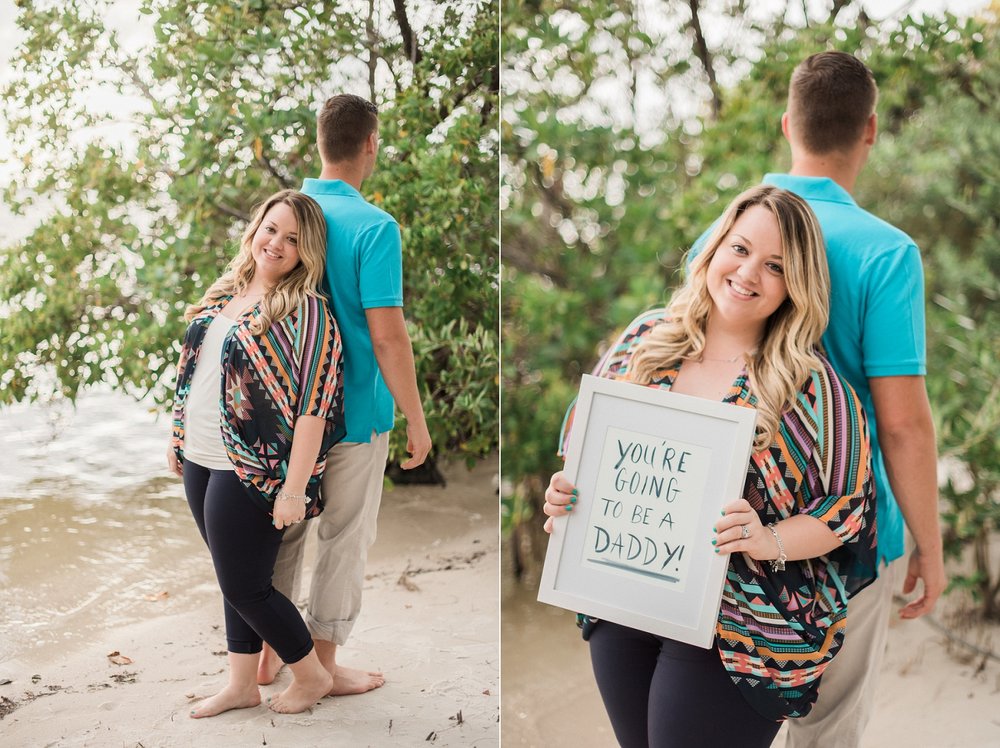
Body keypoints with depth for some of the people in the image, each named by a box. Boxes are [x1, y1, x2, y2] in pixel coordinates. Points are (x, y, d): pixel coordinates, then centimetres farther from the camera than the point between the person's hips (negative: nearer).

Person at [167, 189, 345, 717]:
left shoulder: (306, 312, -16)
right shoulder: (225, 292, 9)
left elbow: (313, 407, -20)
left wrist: (294, 488, -23)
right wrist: (180, 437, 20)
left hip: (250, 471, -7)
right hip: (200, 461, 7)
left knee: (244, 586, 1)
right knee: (235, 579, 16)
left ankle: (311, 674, 21)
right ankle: (242, 685, 29)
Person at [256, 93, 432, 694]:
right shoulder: (374, 227, -19)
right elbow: (387, 336, -21)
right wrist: (416, 419, -12)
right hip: (354, 412, -6)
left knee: (283, 530, 18)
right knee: (345, 538, 9)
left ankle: (269, 655, 29)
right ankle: (324, 665, 20)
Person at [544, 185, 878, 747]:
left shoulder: (811, 387, -10)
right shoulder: (646, 338, 3)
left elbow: (848, 505, -9)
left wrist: (769, 542, -25)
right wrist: (566, 495, -6)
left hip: (739, 633, -4)